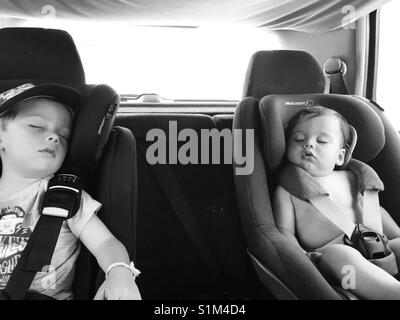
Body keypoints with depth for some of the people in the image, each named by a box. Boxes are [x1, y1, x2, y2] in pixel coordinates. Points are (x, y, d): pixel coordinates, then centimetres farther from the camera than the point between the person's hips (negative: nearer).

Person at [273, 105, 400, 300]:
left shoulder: (348, 178, 20)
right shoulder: (286, 191, 7)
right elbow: (284, 231, 0)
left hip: (373, 246, 6)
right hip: (325, 253, -6)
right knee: (341, 255, -37)